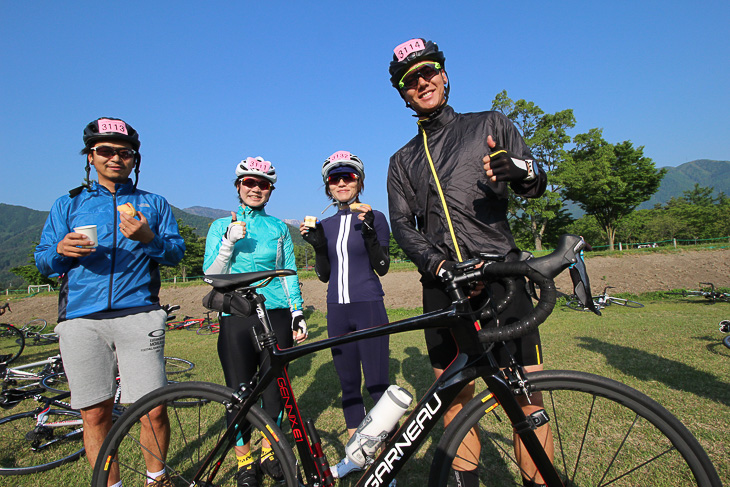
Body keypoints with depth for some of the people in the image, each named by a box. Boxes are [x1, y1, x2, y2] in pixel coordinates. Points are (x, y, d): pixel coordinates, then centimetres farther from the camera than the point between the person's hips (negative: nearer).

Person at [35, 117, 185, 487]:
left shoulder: (154, 204, 16)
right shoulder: (68, 205, 18)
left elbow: (177, 252, 7)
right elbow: (43, 261, 14)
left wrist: (149, 239, -13)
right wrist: (61, 251, -8)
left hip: (138, 316, -1)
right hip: (81, 320, 2)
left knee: (154, 411, -3)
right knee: (95, 415, 4)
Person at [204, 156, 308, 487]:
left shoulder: (279, 228, 9)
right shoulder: (221, 226, 7)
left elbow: (290, 274, 11)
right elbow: (211, 275, 1)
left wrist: (298, 316, 5)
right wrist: (229, 241, -13)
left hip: (276, 317, 1)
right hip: (236, 319, -1)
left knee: (275, 388, 8)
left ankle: (268, 453, 31)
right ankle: (244, 460, 27)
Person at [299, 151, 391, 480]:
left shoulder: (374, 217, -1)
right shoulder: (326, 225, 11)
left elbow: (382, 267, -7)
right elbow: (324, 275, 10)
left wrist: (369, 231, -19)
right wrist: (317, 245, -6)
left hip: (369, 308, -5)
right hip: (337, 310, 5)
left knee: (377, 385, -1)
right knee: (348, 384, 14)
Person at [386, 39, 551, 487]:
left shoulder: (491, 124, 14)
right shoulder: (402, 161, 18)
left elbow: (537, 185, 7)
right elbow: (403, 224, 6)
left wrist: (519, 171, -19)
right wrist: (437, 265, -13)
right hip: (442, 283, 2)